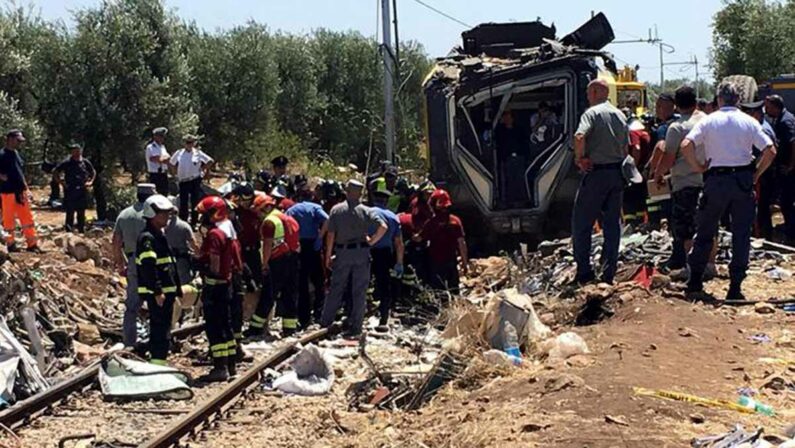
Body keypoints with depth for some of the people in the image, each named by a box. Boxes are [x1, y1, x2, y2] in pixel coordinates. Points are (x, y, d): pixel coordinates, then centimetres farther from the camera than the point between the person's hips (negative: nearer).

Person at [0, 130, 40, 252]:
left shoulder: (16, 153, 13)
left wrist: (26, 189, 17)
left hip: (21, 192, 8)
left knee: (27, 218, 7)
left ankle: (32, 244, 12)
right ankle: (11, 244, 14)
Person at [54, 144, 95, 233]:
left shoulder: (86, 163, 6)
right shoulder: (67, 163, -3)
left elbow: (93, 173, 21)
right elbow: (56, 171, 6)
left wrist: (90, 182, 8)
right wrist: (60, 181, -2)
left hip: (82, 192, 3)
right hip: (70, 192, -3)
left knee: (81, 213, 9)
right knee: (70, 212, -3)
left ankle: (82, 231, 17)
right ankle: (69, 232, 2)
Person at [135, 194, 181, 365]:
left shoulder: (159, 236, 18)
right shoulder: (147, 238, -15)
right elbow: (148, 267, -25)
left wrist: (176, 289, 24)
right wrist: (157, 291, -27)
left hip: (165, 292, 10)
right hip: (156, 293, -10)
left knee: (161, 329, 15)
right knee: (161, 329, -10)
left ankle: (157, 362, 23)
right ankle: (158, 362, -8)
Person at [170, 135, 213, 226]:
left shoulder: (198, 153, 0)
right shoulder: (179, 153, 5)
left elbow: (210, 161, 5)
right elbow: (171, 164, 17)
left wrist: (203, 169, 1)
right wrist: (176, 174, 9)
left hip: (195, 181, -1)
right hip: (183, 181, 1)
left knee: (195, 202, 2)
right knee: (183, 203, 2)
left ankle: (194, 223, 11)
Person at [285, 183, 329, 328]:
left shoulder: (291, 210, 7)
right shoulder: (315, 207, 2)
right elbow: (326, 220, -17)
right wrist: (319, 238, -12)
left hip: (297, 248, 1)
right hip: (313, 246, -1)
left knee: (301, 285, 6)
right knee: (318, 282, 11)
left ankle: (304, 319, 6)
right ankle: (319, 312, 5)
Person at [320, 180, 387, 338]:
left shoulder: (336, 210, -2)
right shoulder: (366, 211, -3)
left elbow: (330, 235, -2)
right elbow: (383, 227, -15)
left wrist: (328, 256, 5)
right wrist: (371, 241, -1)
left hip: (342, 253, 1)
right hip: (361, 252, -1)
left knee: (336, 289, 12)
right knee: (359, 291, 5)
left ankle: (325, 323, 18)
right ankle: (355, 326, 6)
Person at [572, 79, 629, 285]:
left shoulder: (592, 113, -10)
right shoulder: (620, 115, 12)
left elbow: (579, 137, -26)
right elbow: (626, 147, 16)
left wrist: (579, 158, -13)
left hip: (597, 173, -7)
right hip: (617, 172, 7)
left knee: (581, 223, 2)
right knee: (612, 223, 9)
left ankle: (584, 271, 0)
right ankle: (609, 273, 9)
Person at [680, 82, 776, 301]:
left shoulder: (709, 121, -1)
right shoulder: (749, 122, 2)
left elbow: (686, 145, -14)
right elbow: (770, 151, -5)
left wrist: (698, 167, -2)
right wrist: (756, 173, 6)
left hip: (716, 180, 0)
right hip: (743, 180, 0)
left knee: (705, 232, 13)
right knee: (741, 234, 6)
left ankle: (695, 281, 16)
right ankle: (735, 287, 3)